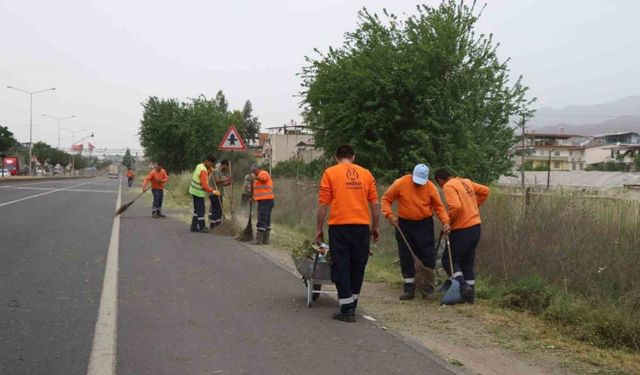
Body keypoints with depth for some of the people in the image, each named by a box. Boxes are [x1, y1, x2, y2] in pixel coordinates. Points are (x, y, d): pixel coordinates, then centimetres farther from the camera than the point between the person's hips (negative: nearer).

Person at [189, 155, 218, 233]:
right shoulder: (203, 171, -23)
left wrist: (209, 172, 1)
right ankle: (202, 228, 3)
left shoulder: (199, 166, 6)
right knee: (201, 210, -2)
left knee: (197, 209, 15)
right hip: (199, 193, -9)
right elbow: (204, 186, -27)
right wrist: (213, 191, -23)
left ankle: (194, 227, 19)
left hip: (195, 191, 9)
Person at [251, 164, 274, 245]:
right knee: (266, 221, 12)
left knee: (261, 220, -12)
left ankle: (258, 240, -14)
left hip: (265, 201, -11)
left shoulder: (263, 173, -6)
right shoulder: (264, 175, 26)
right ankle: (265, 240, 16)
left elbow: (262, 178, -32)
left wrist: (255, 178, -45)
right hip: (267, 200, 11)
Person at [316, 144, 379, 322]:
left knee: (341, 267, 4)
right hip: (362, 226, 3)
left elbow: (323, 205, -3)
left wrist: (319, 229, 4)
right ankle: (351, 306, 24)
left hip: (339, 226, -3)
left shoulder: (330, 173, 1)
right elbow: (374, 204, 7)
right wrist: (375, 227, 17)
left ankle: (347, 310, 3)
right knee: (358, 267, 14)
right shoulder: (366, 174, 8)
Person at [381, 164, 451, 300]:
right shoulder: (400, 183, -11)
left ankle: (428, 285, 15)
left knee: (427, 254, 0)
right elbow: (386, 199, -3)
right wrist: (389, 215, -16)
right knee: (405, 256, 4)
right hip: (404, 224, 0)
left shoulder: (430, 187, -8)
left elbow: (439, 206, -2)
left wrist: (445, 221, -16)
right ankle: (409, 288, 13)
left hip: (424, 224, 0)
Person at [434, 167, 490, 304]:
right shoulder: (466, 182, 12)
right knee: (468, 262, 15)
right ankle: (470, 295, 17)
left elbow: (456, 207, -25)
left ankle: (463, 286, -9)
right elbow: (485, 191, 18)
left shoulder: (448, 186, -13)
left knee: (449, 260, 5)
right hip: (475, 227, 8)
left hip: (462, 230, -8)